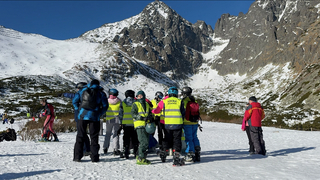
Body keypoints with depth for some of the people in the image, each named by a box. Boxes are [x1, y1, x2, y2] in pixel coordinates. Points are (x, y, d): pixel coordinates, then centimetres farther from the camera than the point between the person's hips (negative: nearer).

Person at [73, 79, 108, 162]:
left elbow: (75, 101, 10)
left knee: (80, 136, 8)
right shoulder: (101, 93, 4)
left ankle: (77, 156, 8)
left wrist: (78, 109, 15)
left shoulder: (83, 90, 10)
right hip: (94, 117, -1)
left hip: (82, 116, 1)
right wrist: (99, 113, 6)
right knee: (94, 137, 6)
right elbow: (105, 106, -1)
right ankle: (94, 157, 6)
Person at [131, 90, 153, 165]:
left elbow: (150, 113, 22)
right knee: (144, 142, -14)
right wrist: (143, 118, -21)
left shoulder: (147, 104, 19)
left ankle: (139, 156, 26)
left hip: (146, 125, 7)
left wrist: (150, 117, -2)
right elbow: (133, 114, -11)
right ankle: (140, 159, -8)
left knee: (145, 142, 13)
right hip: (139, 125, -7)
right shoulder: (135, 104, 0)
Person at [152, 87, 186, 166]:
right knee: (177, 141, 4)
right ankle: (176, 159, 0)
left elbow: (156, 111, 11)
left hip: (167, 125, 2)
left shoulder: (164, 101, 4)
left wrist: (151, 112, 32)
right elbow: (183, 113, 7)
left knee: (167, 140, 17)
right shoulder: (179, 101, 2)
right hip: (178, 124, -1)